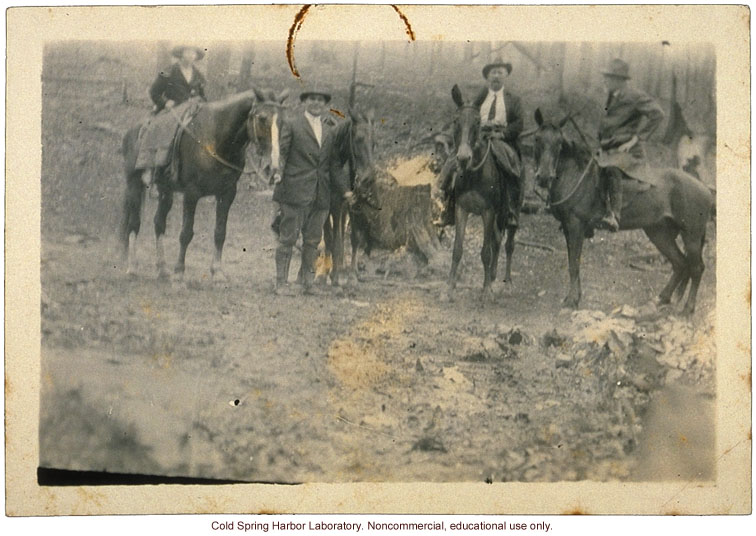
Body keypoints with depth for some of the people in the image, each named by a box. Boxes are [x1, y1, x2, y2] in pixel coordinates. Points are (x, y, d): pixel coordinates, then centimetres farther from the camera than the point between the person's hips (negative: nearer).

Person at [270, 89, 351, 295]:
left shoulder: (329, 131, 18)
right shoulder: (291, 124, 3)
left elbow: (332, 164, 19)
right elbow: (281, 152, -3)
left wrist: (344, 189, 12)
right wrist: (278, 171, -21)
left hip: (320, 194, 5)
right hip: (295, 191, -5)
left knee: (313, 241, 8)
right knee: (288, 238, -3)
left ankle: (308, 282, 15)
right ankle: (281, 283, 2)